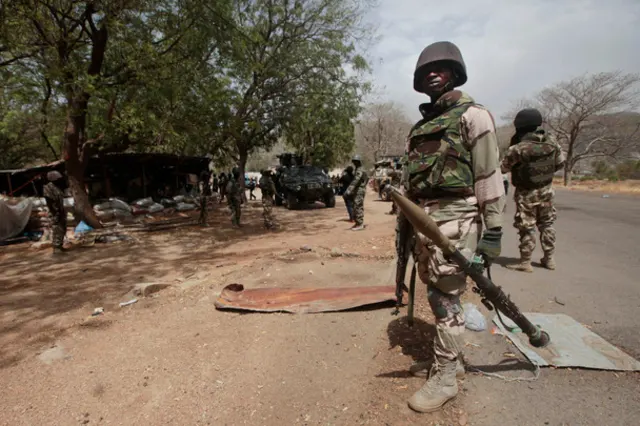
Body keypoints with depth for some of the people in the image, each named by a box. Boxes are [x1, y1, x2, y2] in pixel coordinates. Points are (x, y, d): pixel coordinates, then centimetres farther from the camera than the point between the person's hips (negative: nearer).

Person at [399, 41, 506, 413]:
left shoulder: (472, 116, -2)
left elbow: (490, 176, -9)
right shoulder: (420, 127, 19)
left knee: (446, 298, -3)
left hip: (454, 219, -7)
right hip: (422, 219, 7)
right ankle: (449, 358, 31)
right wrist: (402, 224, 16)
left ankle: (444, 377, 12)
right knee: (436, 295, 14)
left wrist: (493, 231, -14)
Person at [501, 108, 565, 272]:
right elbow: (560, 164, 10)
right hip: (546, 191, 5)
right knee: (547, 225, 18)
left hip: (526, 194, -5)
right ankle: (549, 258, 28)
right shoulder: (553, 145, -5)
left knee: (527, 228, 3)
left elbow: (503, 168, -11)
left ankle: (525, 262, 9)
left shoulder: (517, 149, -23)